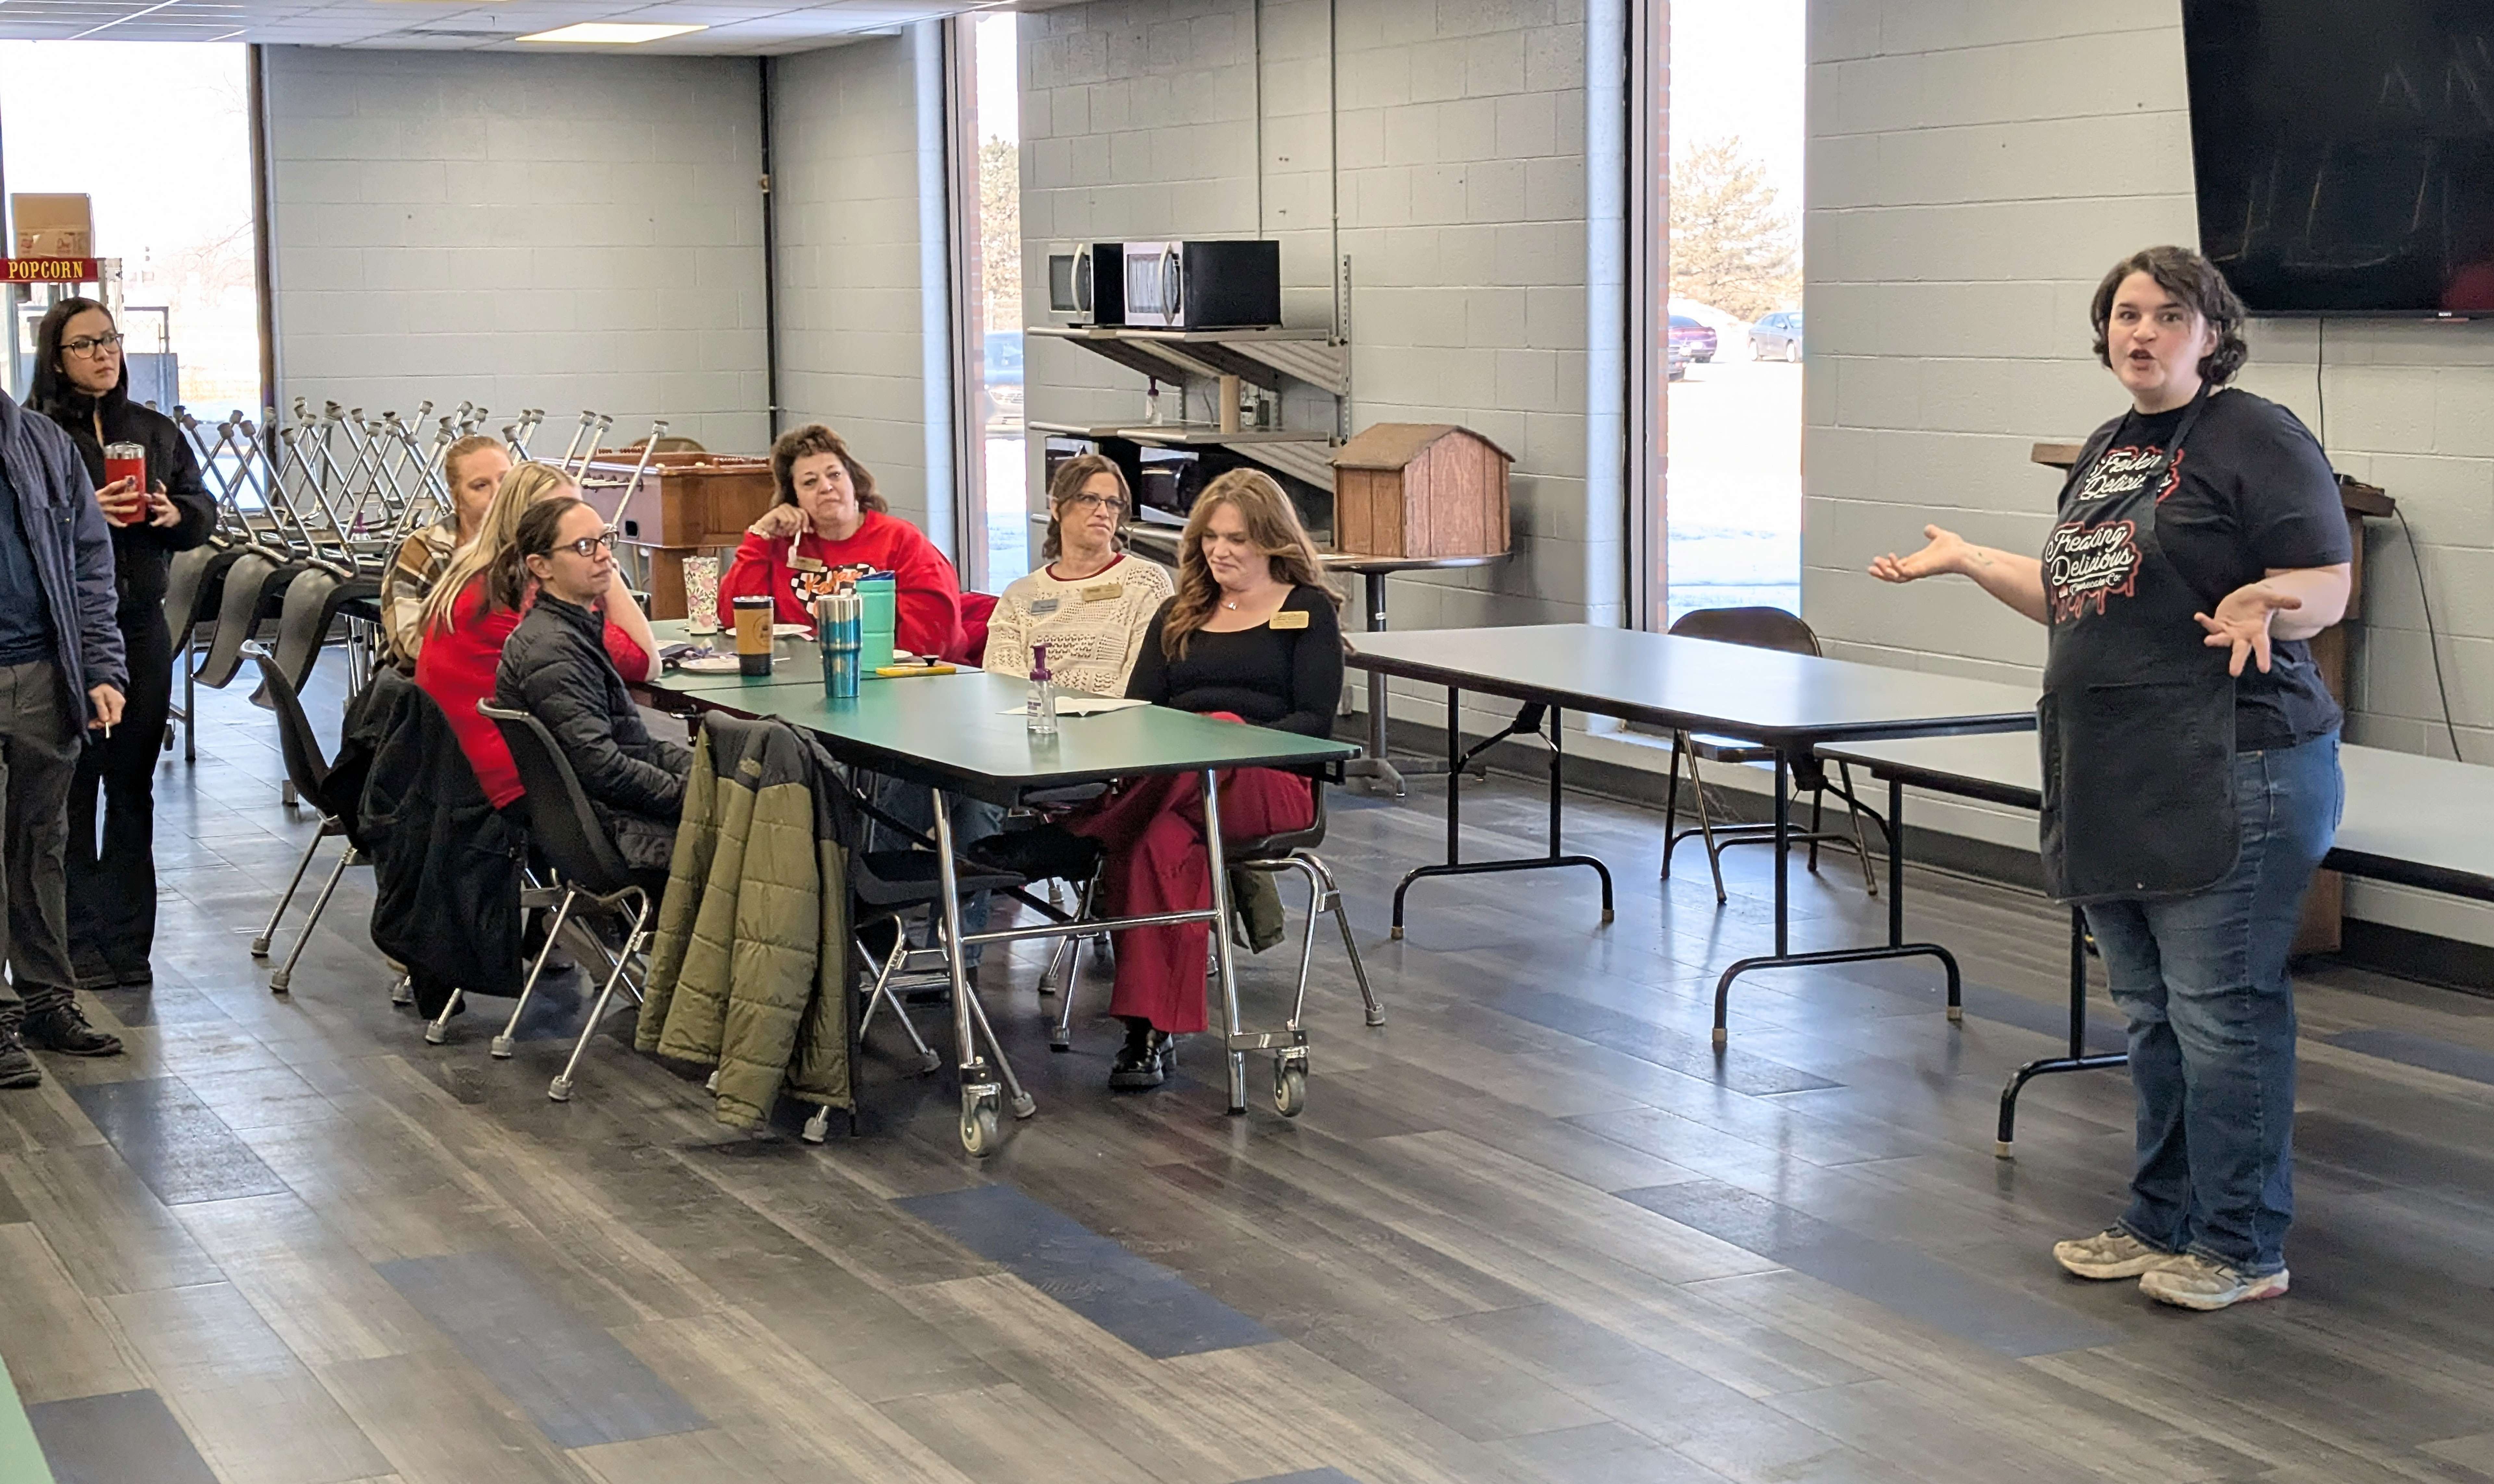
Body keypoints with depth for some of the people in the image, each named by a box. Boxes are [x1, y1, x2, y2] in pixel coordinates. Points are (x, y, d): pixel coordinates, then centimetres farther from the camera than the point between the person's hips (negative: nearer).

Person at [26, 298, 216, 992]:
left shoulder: (156, 431, 13)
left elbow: (203, 509, 13)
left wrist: (174, 514, -7)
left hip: (141, 624, 4)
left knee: (134, 783, 8)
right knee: (72, 785, -1)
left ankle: (129, 941, 15)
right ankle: (79, 942, 6)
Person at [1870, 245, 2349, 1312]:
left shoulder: (2256, 438, -7)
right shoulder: (2108, 450, 18)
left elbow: (2327, 587, -13)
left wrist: (2265, 604, -33)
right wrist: (1967, 562, 23)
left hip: (2226, 777, -8)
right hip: (2112, 783, 8)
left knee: (2219, 1012, -4)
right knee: (2149, 1016, 15)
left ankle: (2243, 1247, 7)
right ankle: (2163, 1223, 26)